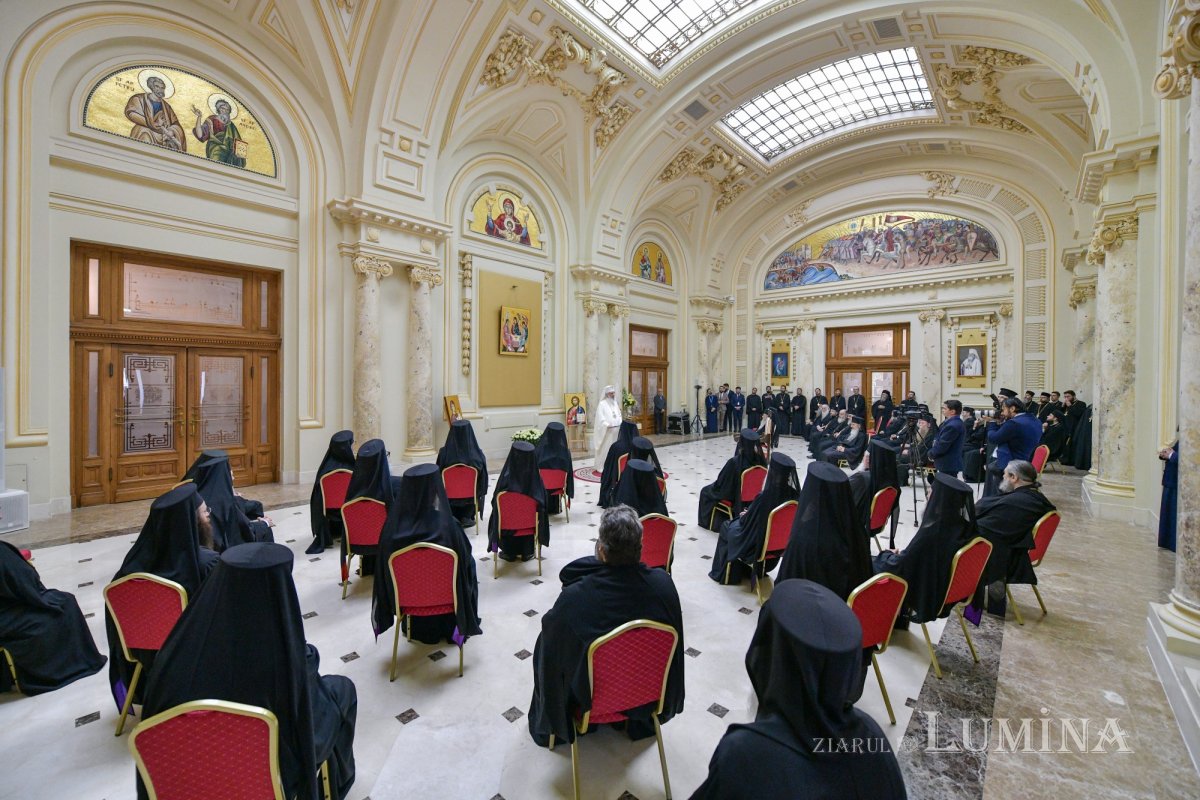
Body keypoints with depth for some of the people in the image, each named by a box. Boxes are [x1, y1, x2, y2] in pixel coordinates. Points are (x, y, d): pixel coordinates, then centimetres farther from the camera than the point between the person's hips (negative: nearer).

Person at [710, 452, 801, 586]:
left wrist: (745, 516, 3)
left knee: (726, 527, 21)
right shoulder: (795, 496, -15)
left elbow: (747, 523, -20)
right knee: (738, 522, 29)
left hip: (757, 545, -6)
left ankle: (724, 574, 32)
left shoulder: (764, 498, -33)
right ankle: (745, 570, 39)